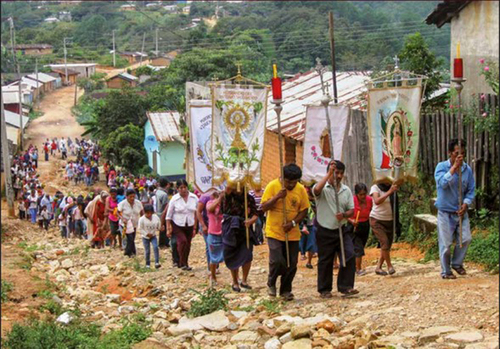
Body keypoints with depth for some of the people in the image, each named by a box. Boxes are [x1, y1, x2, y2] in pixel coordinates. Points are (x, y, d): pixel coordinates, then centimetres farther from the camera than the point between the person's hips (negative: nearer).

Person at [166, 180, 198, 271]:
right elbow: (169, 215, -1)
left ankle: (184, 263, 24)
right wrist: (168, 228, -4)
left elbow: (196, 214, 5)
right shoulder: (174, 199, -7)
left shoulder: (194, 198, -2)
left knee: (188, 245, 6)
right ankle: (183, 263, -13)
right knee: (182, 240, -21)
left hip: (189, 226, 3)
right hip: (177, 225, -3)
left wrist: (195, 228, 4)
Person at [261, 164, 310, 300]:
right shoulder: (273, 186, -9)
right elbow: (263, 207, -9)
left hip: (292, 233, 3)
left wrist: (293, 223, -13)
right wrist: (277, 197, -23)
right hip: (274, 231, -3)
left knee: (291, 264, 4)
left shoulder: (301, 190, -1)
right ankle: (271, 283, 13)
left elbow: (304, 210, 3)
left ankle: (286, 290, 21)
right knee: (277, 261, -15)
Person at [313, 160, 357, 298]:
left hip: (341, 230, 4)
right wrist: (329, 173, -28)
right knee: (325, 261, 4)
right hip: (325, 231, -4)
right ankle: (324, 289, 17)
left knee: (349, 256, -7)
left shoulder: (346, 190, 7)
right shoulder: (323, 188, -8)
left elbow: (351, 210, 8)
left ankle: (345, 286, 1)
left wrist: (344, 215, -15)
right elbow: (316, 190, -34)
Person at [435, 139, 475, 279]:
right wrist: (454, 167, -29)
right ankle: (445, 271, 12)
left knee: (466, 239, 0)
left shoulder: (467, 169, 1)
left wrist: (466, 204, -11)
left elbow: (471, 190, 5)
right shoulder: (441, 167, -9)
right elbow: (442, 183, -27)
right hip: (445, 211, -4)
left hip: (461, 211, 4)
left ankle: (457, 264, 22)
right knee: (446, 243, -1)